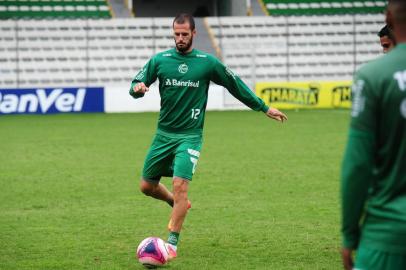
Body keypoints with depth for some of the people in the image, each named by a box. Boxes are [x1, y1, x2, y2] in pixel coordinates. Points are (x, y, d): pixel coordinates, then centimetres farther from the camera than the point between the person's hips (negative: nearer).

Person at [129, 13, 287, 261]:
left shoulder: (207, 62, -2)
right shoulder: (160, 60, 1)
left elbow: (236, 85, 7)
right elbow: (136, 86, 5)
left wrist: (264, 108, 11)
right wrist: (138, 88, -21)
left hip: (190, 136, -3)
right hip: (163, 134, 3)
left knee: (180, 185, -19)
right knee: (147, 186, 8)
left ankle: (172, 243, -10)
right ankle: (178, 204, 39)